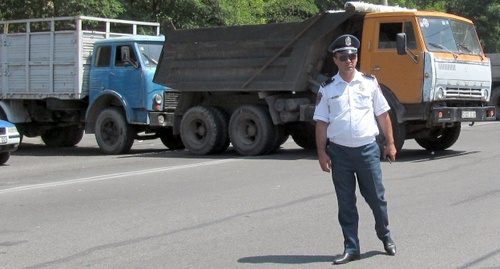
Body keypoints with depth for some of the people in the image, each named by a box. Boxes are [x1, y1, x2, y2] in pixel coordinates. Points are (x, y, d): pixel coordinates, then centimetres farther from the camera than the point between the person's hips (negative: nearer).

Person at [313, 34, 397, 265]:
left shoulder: (370, 83, 4)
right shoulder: (327, 89, 2)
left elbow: (383, 115, 7)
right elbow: (321, 123, 3)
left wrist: (390, 143, 5)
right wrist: (322, 153, -3)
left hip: (367, 148, 0)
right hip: (339, 151, 0)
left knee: (376, 197, 7)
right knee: (345, 202, 6)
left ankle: (385, 237, 31)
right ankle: (351, 248, 15)